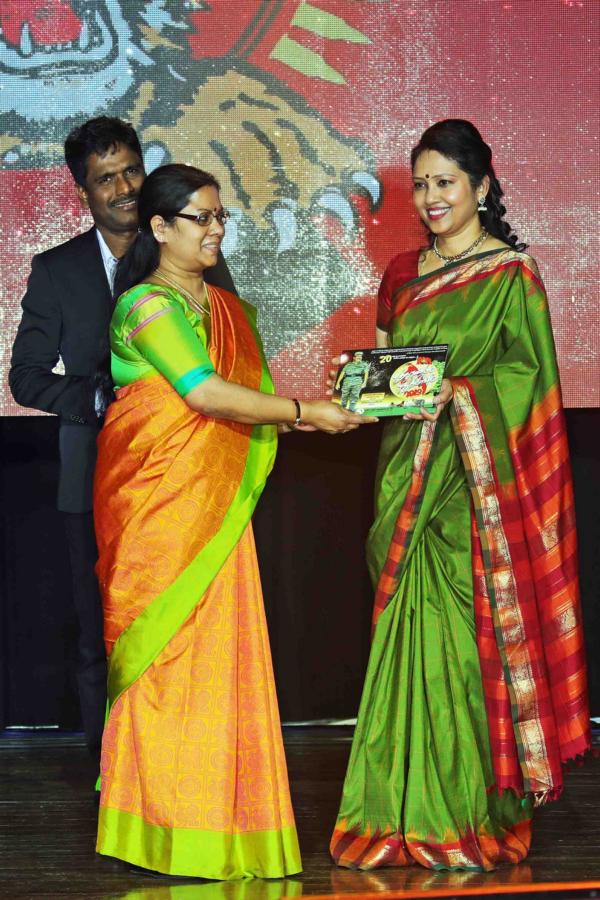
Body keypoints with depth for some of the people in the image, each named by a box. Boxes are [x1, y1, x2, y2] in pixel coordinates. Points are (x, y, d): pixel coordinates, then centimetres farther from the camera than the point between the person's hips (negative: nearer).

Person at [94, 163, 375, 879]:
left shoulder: (226, 308, 18)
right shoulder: (147, 305, -7)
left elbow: (249, 396, 17)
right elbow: (205, 393, -17)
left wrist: (310, 412, 1)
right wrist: (302, 412, -12)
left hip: (215, 508, 7)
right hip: (157, 503, -7)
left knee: (221, 651, 3)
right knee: (165, 652, -6)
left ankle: (223, 821, 7)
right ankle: (163, 825, 0)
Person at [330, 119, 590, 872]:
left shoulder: (511, 273, -1)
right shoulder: (403, 274, 16)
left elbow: (528, 372, -5)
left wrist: (457, 392, -18)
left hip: (478, 476, -5)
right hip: (409, 474, 5)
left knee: (464, 637, -7)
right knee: (412, 632, 2)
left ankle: (470, 817, 0)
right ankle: (412, 815, 8)